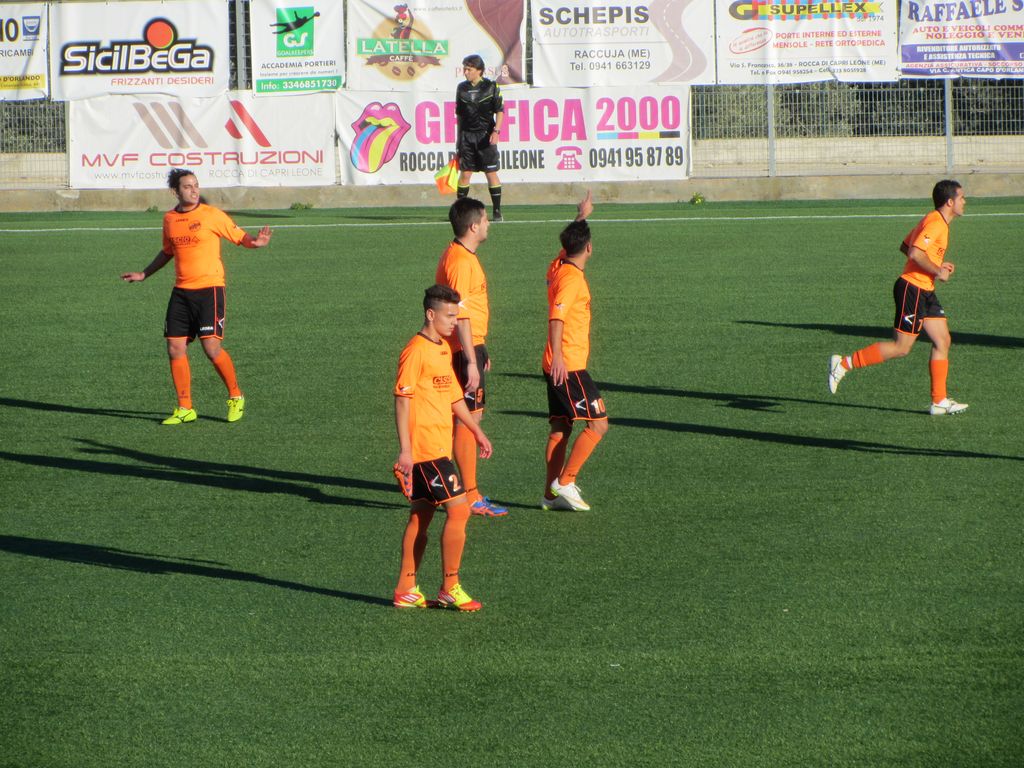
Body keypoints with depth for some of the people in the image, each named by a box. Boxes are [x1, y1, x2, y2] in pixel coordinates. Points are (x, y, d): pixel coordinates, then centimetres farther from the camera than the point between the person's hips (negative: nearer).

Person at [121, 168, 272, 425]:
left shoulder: (212, 215, -5)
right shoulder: (169, 219, 10)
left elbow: (239, 236, 0)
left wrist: (255, 242, -21)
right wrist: (143, 274, 29)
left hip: (209, 288, -5)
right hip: (181, 291, 5)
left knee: (212, 347, -13)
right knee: (175, 349, 0)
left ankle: (235, 397, 9)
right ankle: (185, 409, 12)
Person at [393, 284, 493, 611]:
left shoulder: (444, 349, 14)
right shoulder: (416, 351, -14)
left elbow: (454, 396, 25)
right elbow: (402, 399, -16)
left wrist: (477, 431, 27)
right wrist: (405, 450, -20)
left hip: (439, 447, 9)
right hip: (425, 448, -9)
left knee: (421, 515, 11)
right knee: (458, 509, -10)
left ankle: (406, 590, 16)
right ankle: (450, 588, -4)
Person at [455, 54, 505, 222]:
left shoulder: (491, 87, -1)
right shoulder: (462, 88, 10)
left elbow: (500, 111, -1)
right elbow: (459, 115, 16)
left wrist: (496, 131, -14)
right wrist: (459, 138, 14)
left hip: (486, 136, -3)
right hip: (467, 135, 3)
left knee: (491, 173, -2)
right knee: (465, 173, 0)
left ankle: (497, 212, 3)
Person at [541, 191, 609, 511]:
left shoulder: (558, 267, 10)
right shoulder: (572, 278, -17)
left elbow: (568, 243, 33)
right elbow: (556, 316, -28)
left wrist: (582, 215, 46)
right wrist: (557, 355, -37)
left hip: (559, 366, 9)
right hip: (569, 366, -9)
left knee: (561, 428, 10)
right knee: (598, 424, -7)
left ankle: (551, 494, 10)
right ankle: (565, 482, -8)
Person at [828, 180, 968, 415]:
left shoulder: (932, 221, 15)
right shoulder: (936, 223, -17)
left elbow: (905, 247, 22)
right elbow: (915, 253, -28)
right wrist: (938, 272, -16)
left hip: (925, 292, 10)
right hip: (912, 289, -10)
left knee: (943, 341, 6)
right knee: (901, 347, -8)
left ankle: (939, 401, 7)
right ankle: (843, 363, -1)